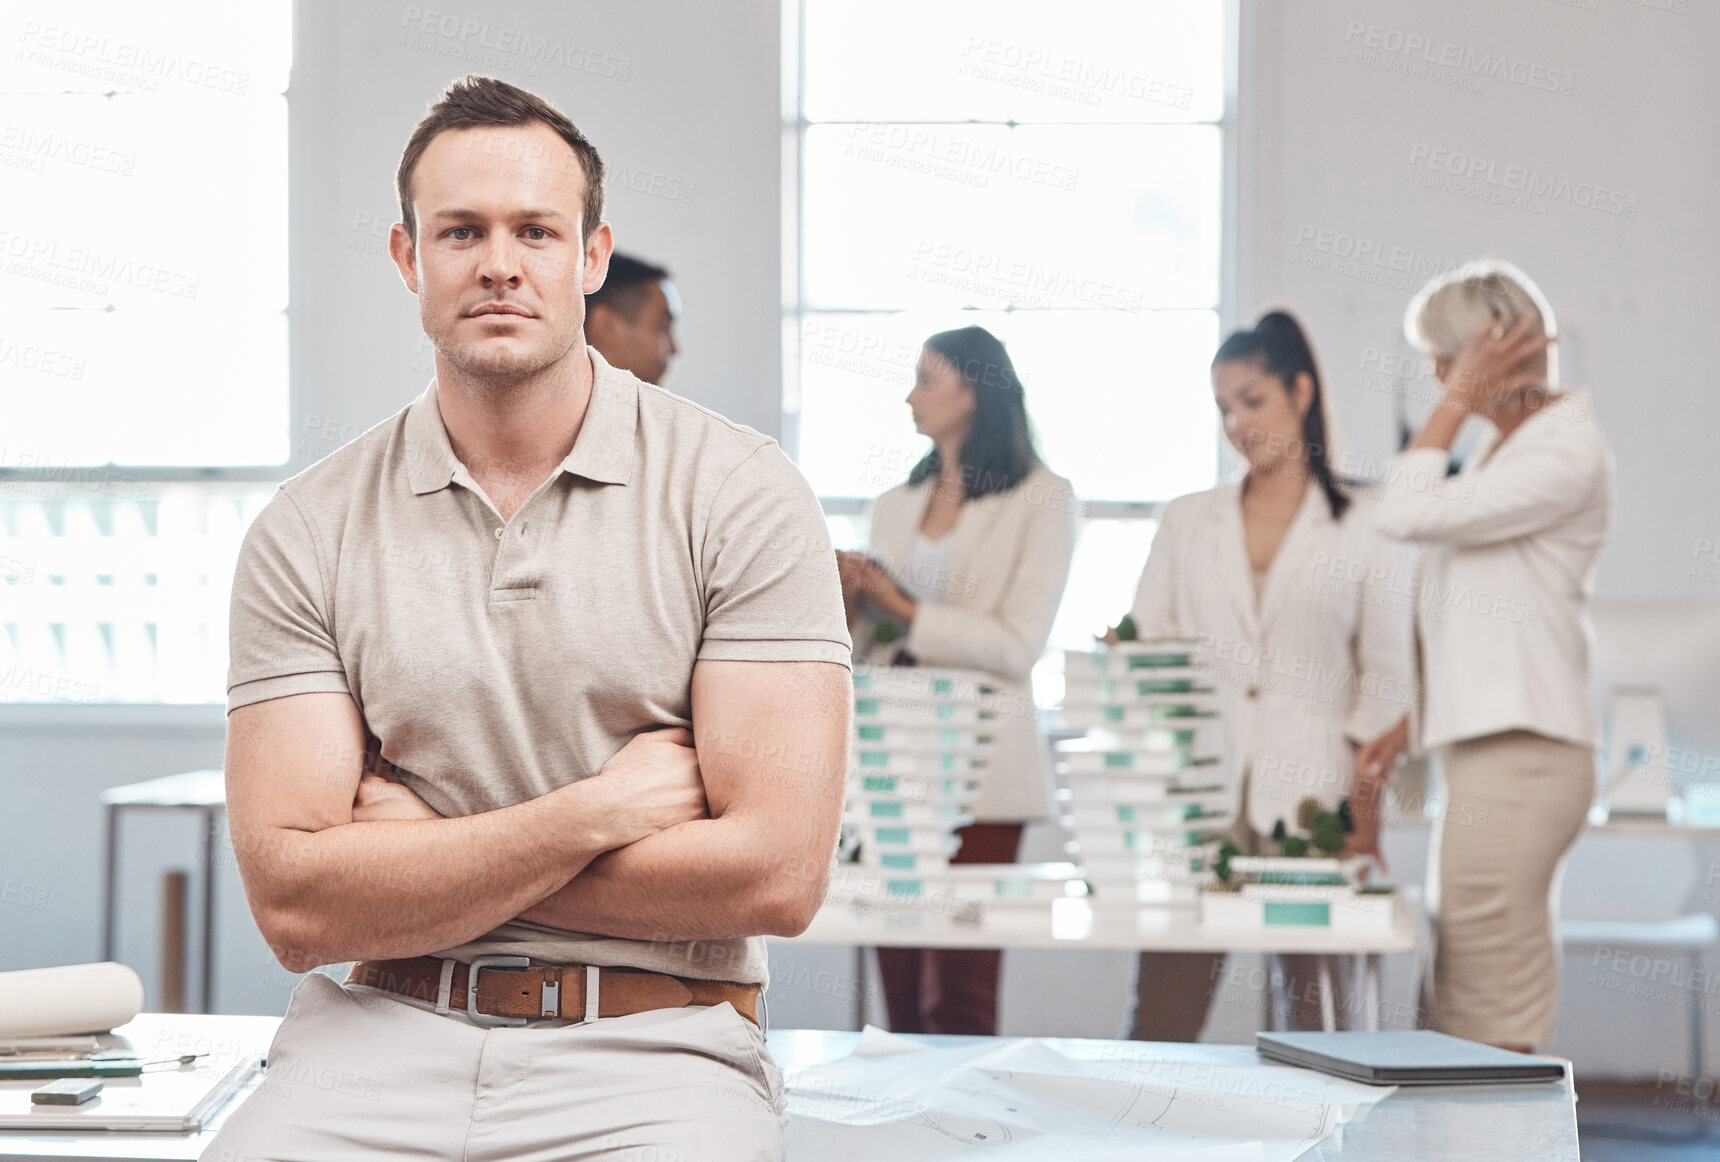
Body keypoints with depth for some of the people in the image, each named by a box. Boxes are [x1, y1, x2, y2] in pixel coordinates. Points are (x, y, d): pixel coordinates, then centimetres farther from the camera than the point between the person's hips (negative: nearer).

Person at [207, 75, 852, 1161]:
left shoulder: (738, 492, 0)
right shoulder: (307, 533, 5)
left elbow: (777, 874, -8)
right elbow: (297, 906, -3)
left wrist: (419, 858, -4)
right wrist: (598, 810, -9)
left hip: (651, 1045, -1)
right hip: (381, 1037, 2)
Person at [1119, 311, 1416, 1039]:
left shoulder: (1365, 529, 7)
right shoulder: (1186, 524, 17)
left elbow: (1390, 676, 5)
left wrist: (1365, 814, -4)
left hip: (1311, 800, -2)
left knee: (1319, 1026, -1)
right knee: (1159, 1027, -5)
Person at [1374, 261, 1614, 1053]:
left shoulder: (1566, 453, -12)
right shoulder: (1507, 444, 18)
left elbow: (1408, 513, -20)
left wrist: (1456, 400, -11)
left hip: (1521, 757, -10)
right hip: (1484, 749, 10)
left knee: (1491, 1028, -9)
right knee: (1457, 1019, 12)